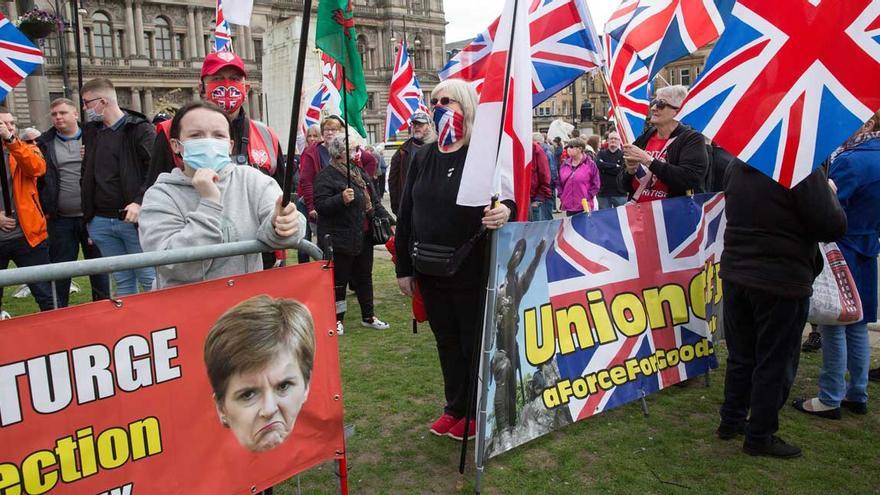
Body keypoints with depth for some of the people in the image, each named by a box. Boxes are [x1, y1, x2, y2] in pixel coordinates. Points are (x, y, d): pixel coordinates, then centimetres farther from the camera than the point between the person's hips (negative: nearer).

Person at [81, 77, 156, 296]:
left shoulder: (140, 129, -6)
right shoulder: (91, 131, 15)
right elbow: (87, 174, 22)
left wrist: (140, 202, -24)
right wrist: (88, 215, 16)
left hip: (133, 219, -6)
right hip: (100, 222, 6)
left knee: (150, 280, 1)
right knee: (122, 281, 13)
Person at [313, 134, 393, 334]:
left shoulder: (360, 172, 15)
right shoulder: (326, 176, -10)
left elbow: (374, 201, 21)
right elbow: (321, 205, -19)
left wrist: (386, 218, 10)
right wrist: (341, 199, -33)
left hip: (363, 238, 8)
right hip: (340, 240, -8)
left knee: (364, 277, 16)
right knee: (339, 280, 3)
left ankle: (368, 317, 28)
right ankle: (337, 319, 17)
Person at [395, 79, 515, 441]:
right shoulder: (423, 157, 8)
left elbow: (506, 199, -14)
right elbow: (406, 214, 9)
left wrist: (505, 211, -39)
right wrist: (403, 267, 9)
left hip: (470, 269, -5)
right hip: (429, 270, 6)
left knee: (474, 341, 8)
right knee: (446, 340, 17)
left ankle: (477, 412, 26)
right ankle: (455, 407, 33)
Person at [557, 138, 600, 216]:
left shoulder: (590, 164, -3)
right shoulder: (565, 164, 10)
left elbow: (595, 185, -2)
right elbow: (560, 183, 18)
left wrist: (587, 198, -8)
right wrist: (561, 197, 7)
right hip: (568, 207, 4)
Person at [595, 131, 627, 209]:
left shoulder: (623, 155, 4)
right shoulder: (602, 153, 10)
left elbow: (623, 171, -11)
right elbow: (598, 164, -11)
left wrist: (605, 167, -7)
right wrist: (616, 166, -9)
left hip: (620, 193, -1)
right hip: (603, 193, 1)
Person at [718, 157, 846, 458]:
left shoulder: (737, 166, 2)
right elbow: (833, 227, -17)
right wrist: (830, 194, 2)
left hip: (735, 274, 6)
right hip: (782, 283, -6)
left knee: (740, 355, 19)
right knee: (775, 363, 8)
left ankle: (731, 422, 31)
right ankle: (759, 437, 19)